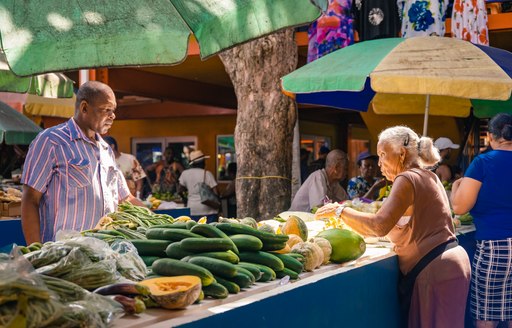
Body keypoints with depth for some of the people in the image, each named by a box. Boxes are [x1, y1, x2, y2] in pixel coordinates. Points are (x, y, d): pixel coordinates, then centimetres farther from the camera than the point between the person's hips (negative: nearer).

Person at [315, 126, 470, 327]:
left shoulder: (408, 178, -12)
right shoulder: (427, 176, 18)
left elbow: (380, 226, -22)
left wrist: (341, 210, -12)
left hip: (436, 270, -10)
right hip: (449, 263, 10)